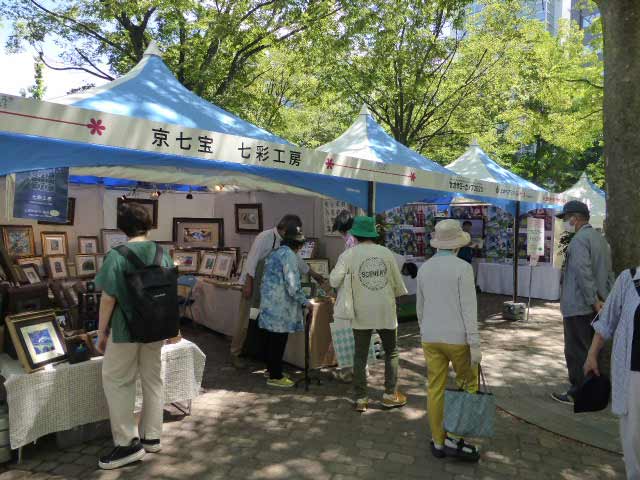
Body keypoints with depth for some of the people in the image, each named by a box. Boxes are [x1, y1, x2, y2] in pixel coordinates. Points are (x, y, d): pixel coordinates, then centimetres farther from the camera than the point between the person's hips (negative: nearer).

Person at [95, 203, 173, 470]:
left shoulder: (117, 256, -14)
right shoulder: (163, 254, 1)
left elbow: (108, 298, -14)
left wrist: (101, 332, -3)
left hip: (126, 328, -5)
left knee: (116, 381, 10)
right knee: (152, 379, 15)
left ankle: (128, 443, 14)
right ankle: (151, 437, 26)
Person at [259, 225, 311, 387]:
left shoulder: (274, 253, 13)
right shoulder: (289, 255, -15)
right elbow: (293, 286, -20)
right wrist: (305, 302, -7)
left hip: (269, 303, 9)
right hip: (281, 306, -9)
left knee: (272, 339, 18)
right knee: (279, 341, 1)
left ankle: (272, 369, 30)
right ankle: (275, 376, 11)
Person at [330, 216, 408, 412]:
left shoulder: (349, 254, -8)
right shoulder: (386, 252, -2)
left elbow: (334, 281, -15)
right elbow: (398, 282, 4)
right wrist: (397, 294, 25)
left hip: (362, 313, -1)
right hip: (386, 311, 1)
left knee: (360, 356, 10)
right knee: (391, 352, 17)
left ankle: (361, 399, 14)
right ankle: (390, 395, 21)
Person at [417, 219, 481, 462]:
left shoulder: (424, 268, 3)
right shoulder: (462, 268, -13)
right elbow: (469, 308, -16)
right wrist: (475, 345, -14)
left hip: (431, 338, 4)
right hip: (457, 339, -4)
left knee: (436, 389, 11)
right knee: (469, 385, 15)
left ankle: (438, 442, 20)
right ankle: (455, 438, 12)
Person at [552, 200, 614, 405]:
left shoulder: (579, 239, -16)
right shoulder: (600, 238, 15)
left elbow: (583, 273, -24)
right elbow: (609, 272, 17)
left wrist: (593, 301, -19)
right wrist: (607, 299, 16)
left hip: (578, 305, -9)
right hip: (596, 305, 9)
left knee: (576, 351, 0)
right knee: (591, 349, 17)